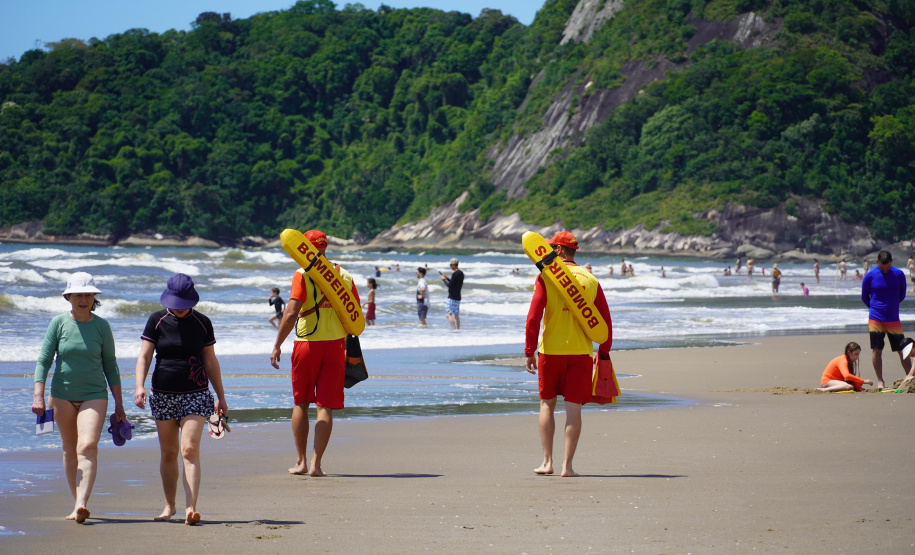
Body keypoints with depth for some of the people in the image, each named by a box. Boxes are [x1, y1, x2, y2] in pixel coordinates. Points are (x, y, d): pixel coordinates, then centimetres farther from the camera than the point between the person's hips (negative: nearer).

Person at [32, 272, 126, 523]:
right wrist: (38, 395, -13)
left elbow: (110, 365, 6)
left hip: (94, 394, -2)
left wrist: (119, 404, 5)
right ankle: (78, 503, 21)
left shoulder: (102, 326, -1)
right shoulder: (59, 323, -2)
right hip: (62, 394, 2)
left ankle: (81, 505, -28)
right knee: (69, 450, 9)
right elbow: (44, 360, -2)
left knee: (88, 447, -17)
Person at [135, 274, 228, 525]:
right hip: (163, 395, 1)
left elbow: (210, 362, 11)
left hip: (196, 395, -1)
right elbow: (144, 356, -2)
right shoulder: (157, 321, 2)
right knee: (168, 452, 9)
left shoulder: (202, 323, 3)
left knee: (190, 450, -14)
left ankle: (191, 508, -21)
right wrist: (140, 387, -18)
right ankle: (170, 505, 23)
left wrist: (220, 397, 13)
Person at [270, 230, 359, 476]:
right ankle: (316, 464, -3)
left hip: (307, 344, -2)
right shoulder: (344, 276, 6)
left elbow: (291, 312, -14)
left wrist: (277, 345, -9)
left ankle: (301, 460, 14)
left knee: (301, 403, 13)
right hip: (336, 345, 2)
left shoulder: (303, 275, -7)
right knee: (325, 407, 2)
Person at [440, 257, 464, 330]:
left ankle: (454, 329, -23)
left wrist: (444, 280, -3)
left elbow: (450, 285, -17)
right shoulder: (461, 273, 13)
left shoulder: (455, 274, -16)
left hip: (452, 298, -10)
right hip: (458, 297, 10)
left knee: (448, 314, -13)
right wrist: (447, 279, 22)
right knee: (456, 315, 15)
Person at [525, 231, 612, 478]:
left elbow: (534, 317, -9)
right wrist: (604, 353, 14)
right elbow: (605, 320, 6)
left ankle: (547, 461, 11)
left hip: (551, 350, -2)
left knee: (547, 404, 12)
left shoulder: (546, 276, -5)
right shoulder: (590, 280, 4)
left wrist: (529, 351, -4)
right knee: (573, 408, 3)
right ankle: (567, 464, 1)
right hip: (581, 352, 2)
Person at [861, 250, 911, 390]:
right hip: (875, 319, -1)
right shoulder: (870, 276, -5)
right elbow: (864, 297, 7)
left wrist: (891, 305, 10)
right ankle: (879, 381, 10)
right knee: (876, 350, 1)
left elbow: (902, 295, 12)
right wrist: (876, 307, 6)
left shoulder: (899, 274, -1)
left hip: (893, 320, 1)